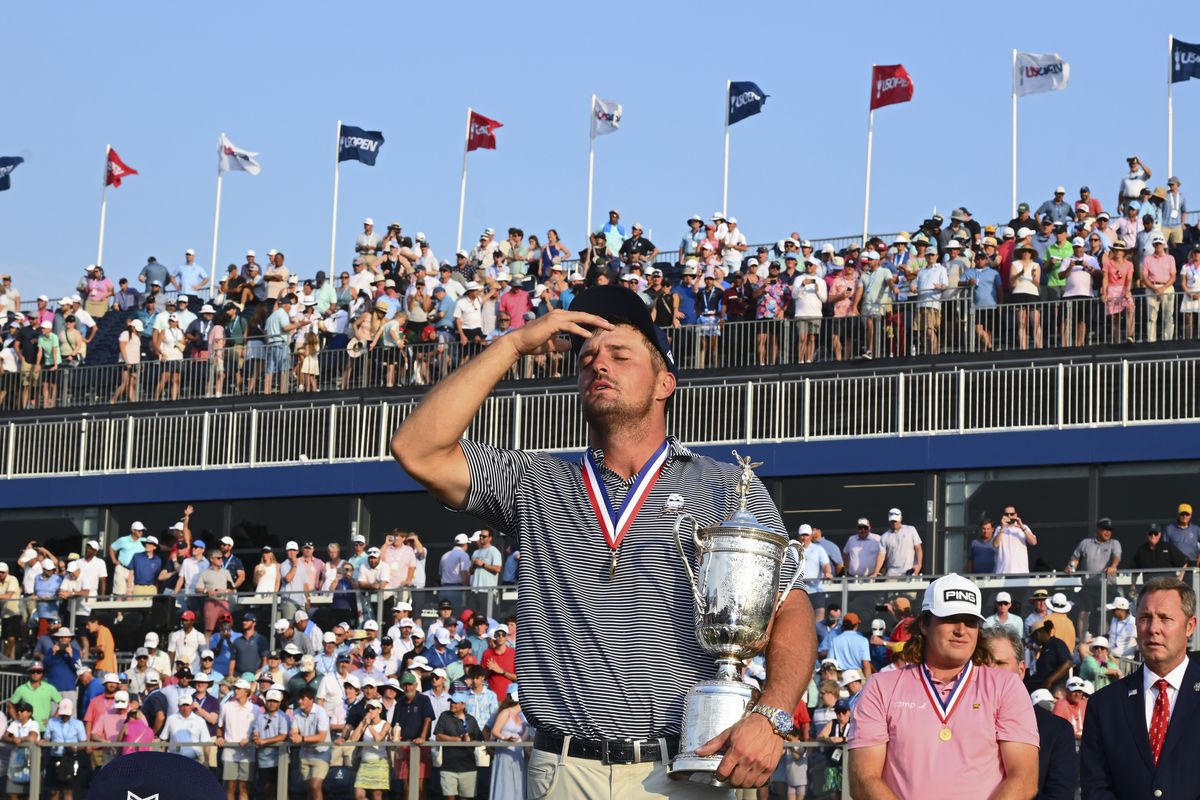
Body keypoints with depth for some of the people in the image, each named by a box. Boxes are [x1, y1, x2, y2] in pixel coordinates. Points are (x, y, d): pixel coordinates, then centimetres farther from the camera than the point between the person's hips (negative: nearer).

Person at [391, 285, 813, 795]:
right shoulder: (535, 487, 13)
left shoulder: (728, 489, 7)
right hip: (564, 772, 2)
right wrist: (513, 345, 3)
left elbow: (790, 613, 2)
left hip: (684, 772, -2)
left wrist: (770, 717, -18)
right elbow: (418, 451, 2)